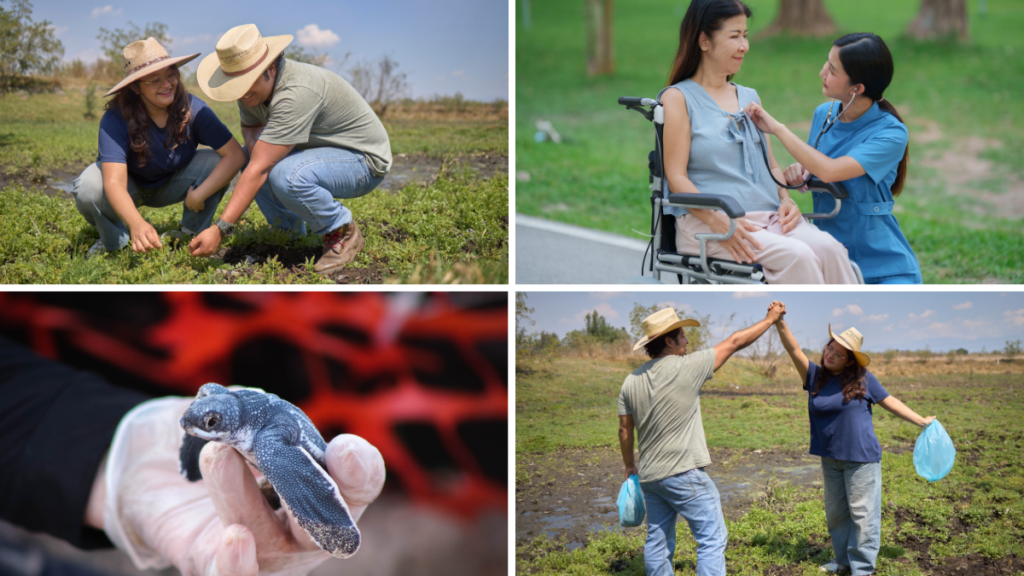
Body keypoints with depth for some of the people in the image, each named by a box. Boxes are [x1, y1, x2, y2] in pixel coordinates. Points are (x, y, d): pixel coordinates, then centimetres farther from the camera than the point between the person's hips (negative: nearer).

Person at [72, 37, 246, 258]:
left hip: (171, 186, 2)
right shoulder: (115, 119, -32)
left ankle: (191, 234, -3)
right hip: (131, 188, -2)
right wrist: (137, 224, -63)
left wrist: (199, 195, -39)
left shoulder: (193, 109, -25)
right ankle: (114, 241, -1)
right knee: (89, 188, -34)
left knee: (215, 162, -26)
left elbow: (236, 155, -29)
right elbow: (113, 182, -44)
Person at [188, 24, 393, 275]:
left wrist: (220, 229, -35)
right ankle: (290, 234, 10)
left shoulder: (297, 92, -33)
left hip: (364, 159, -10)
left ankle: (343, 233, -9)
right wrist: (254, 137, -11)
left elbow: (259, 170, -35)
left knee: (286, 176, -35)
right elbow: (249, 126, 17)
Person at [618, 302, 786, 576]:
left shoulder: (631, 381, 4)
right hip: (685, 473, -7)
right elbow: (734, 343, -3)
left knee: (657, 541, 14)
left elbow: (624, 431, 10)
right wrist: (770, 319, 9)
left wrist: (630, 466, 25)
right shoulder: (686, 367, -12)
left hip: (649, 477, 7)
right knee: (712, 538, -1)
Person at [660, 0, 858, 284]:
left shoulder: (750, 98, 23)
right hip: (705, 222, -5)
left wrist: (786, 200, 2)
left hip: (769, 218, 6)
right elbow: (677, 177, -5)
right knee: (796, 255, -31)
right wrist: (719, 222, -20)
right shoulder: (678, 98, 3)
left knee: (828, 248, -26)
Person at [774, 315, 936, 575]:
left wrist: (922, 421, 6)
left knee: (861, 512, 0)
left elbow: (890, 402, 4)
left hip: (861, 457, -4)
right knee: (835, 512, 17)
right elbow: (794, 350, -13)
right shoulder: (815, 376, 0)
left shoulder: (863, 379, -6)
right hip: (830, 459, 5)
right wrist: (780, 324, -29)